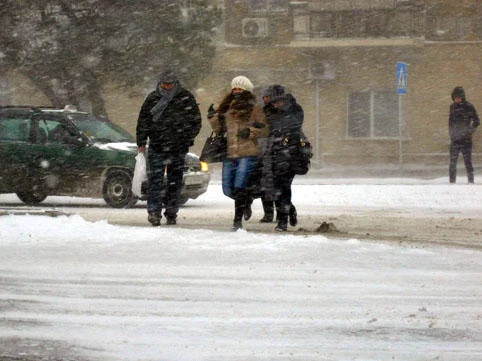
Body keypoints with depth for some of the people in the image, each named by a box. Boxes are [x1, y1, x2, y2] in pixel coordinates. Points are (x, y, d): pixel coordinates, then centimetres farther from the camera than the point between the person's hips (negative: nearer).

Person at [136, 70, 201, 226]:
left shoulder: (186, 98, 3)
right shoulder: (152, 99, 5)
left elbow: (196, 121, 9)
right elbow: (143, 121, 10)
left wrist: (188, 139, 1)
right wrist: (141, 141, 4)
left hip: (178, 148, 1)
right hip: (157, 147, 0)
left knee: (175, 181, 6)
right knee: (155, 179, -10)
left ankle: (171, 213, 14)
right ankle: (154, 211, -12)